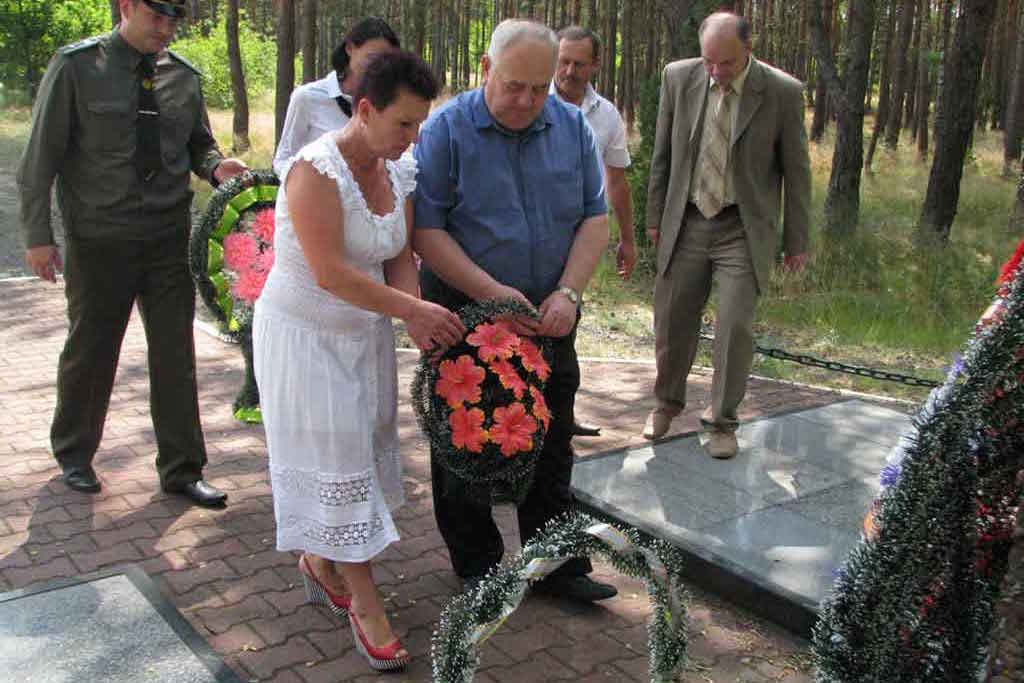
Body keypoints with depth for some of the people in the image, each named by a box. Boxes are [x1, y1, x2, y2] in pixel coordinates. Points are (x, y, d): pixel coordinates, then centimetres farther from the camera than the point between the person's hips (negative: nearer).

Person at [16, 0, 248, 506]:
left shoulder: (183, 76, 4)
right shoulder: (76, 67, -6)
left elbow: (199, 143, 16)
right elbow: (41, 155, -5)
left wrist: (216, 166, -7)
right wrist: (38, 234, -8)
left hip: (170, 239, 3)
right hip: (99, 243, -3)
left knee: (176, 355, 6)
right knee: (90, 351, 11)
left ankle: (181, 470, 19)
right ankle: (73, 455, 35)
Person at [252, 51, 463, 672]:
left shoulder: (399, 171, 0)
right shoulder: (317, 169, -24)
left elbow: (401, 256, 2)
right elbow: (331, 274, -28)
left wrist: (415, 317, -16)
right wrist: (414, 310, -25)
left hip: (366, 332, 7)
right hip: (305, 334, -7)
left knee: (363, 449, 13)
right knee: (334, 458, 0)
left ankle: (321, 560, 36)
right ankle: (365, 603, 10)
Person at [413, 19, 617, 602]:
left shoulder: (573, 127, 3)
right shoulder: (446, 130, -9)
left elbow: (594, 218, 3)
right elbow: (425, 228, -13)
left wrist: (567, 293, -11)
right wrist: (491, 292, -20)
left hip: (548, 320, 3)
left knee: (551, 449, 10)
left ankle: (557, 565, 23)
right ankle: (476, 565, 24)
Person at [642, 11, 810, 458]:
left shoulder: (783, 92, -9)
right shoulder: (678, 77, -3)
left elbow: (796, 171, -1)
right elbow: (662, 154, 7)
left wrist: (796, 241, 2)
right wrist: (655, 216, 9)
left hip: (744, 230, -2)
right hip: (687, 222, 2)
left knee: (735, 327, -6)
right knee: (672, 320, 9)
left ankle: (722, 421, 14)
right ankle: (667, 402, 34)